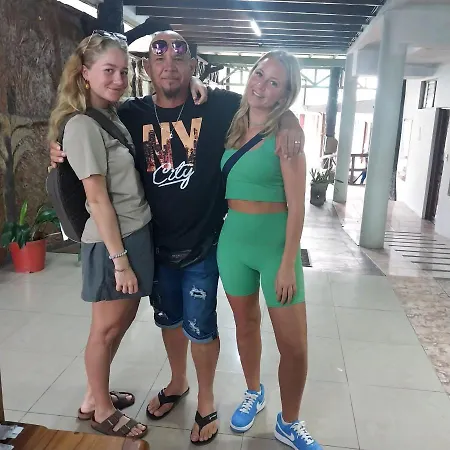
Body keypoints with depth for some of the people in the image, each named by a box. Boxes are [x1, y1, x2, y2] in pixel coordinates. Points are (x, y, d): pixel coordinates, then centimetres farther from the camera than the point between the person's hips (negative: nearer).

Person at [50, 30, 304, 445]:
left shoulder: (217, 105, -10)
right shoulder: (132, 114, -3)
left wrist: (289, 122, -19)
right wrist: (63, 151, -8)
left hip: (203, 244, -3)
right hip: (156, 244, 4)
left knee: (200, 327, 8)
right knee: (168, 319, 21)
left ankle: (206, 402, 34)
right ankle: (178, 382, 48)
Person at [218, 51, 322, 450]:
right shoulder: (233, 127, 4)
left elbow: (296, 207, -12)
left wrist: (288, 264, -16)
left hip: (275, 242, -4)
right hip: (233, 240, 4)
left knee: (294, 346, 2)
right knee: (246, 324, 19)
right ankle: (253, 394, 44)